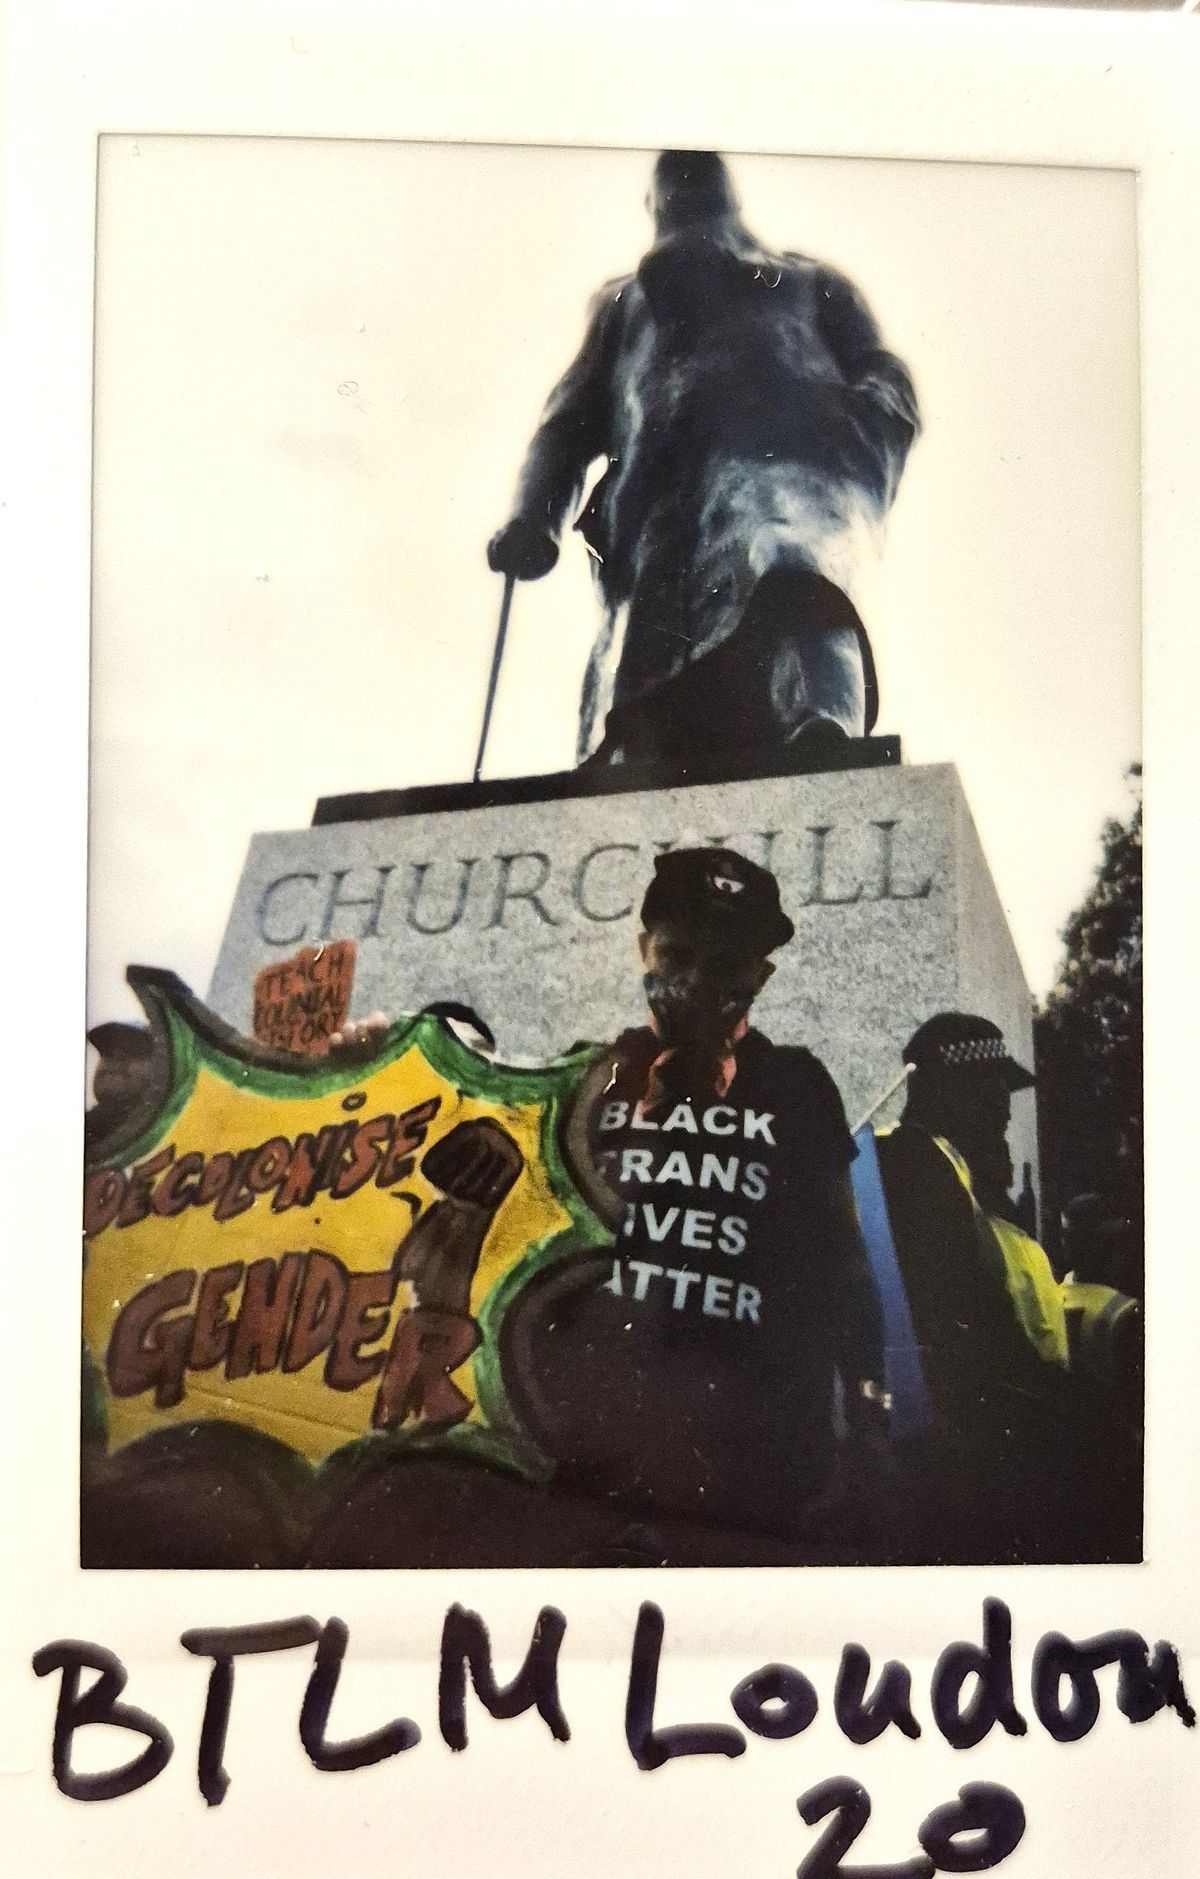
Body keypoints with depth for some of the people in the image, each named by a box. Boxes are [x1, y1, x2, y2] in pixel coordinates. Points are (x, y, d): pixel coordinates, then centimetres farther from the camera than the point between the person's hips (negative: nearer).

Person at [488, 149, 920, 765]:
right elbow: (569, 420, 26)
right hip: (662, 497, 2)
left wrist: (874, 412, -6)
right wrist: (532, 517, 4)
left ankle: (823, 735, -65)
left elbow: (885, 378, 22)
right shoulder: (621, 302, 42)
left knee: (791, 572, -41)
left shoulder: (809, 285, 38)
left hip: (786, 452, -2)